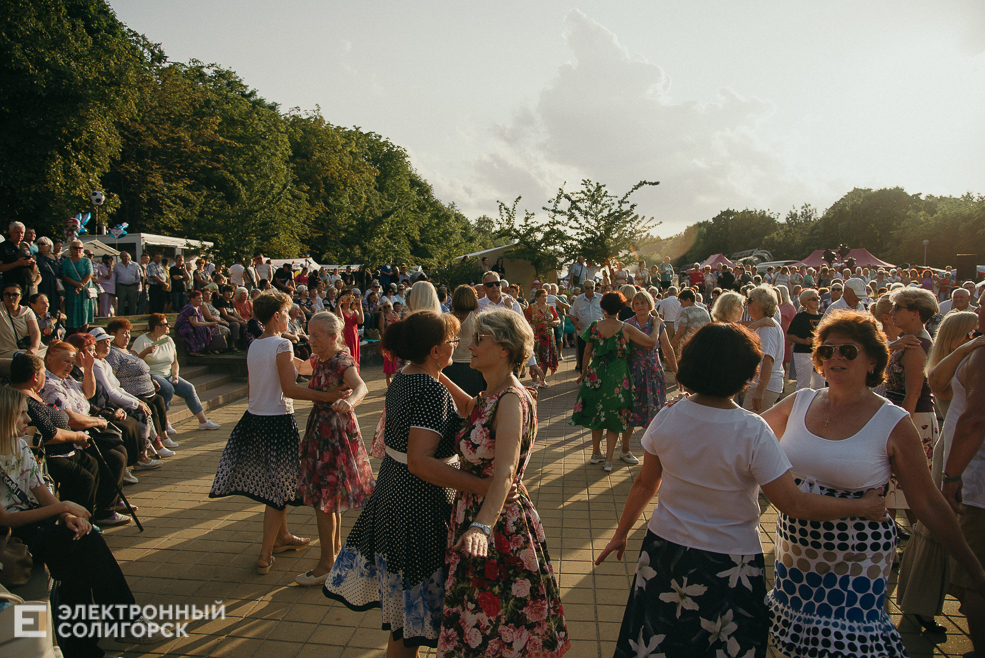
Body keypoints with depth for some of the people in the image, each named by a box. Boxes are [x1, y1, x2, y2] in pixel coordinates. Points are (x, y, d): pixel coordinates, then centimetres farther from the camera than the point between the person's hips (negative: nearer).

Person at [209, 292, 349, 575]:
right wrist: (326, 396, -25)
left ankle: (282, 536, 37)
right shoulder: (281, 345, -16)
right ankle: (265, 556, 9)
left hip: (254, 419, 8)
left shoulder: (253, 345, 9)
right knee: (278, 488, 3)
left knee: (274, 484, 22)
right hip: (277, 422, -8)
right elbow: (289, 389, -22)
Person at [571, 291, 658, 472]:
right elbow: (651, 341, -11)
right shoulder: (626, 329, -12)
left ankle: (596, 453, 30)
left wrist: (584, 372, 17)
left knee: (596, 414, 18)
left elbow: (587, 353, 3)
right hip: (618, 378, -2)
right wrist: (657, 325, 7)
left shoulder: (594, 326, -5)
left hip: (596, 376, 2)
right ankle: (608, 460, 10)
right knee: (614, 417, 9)